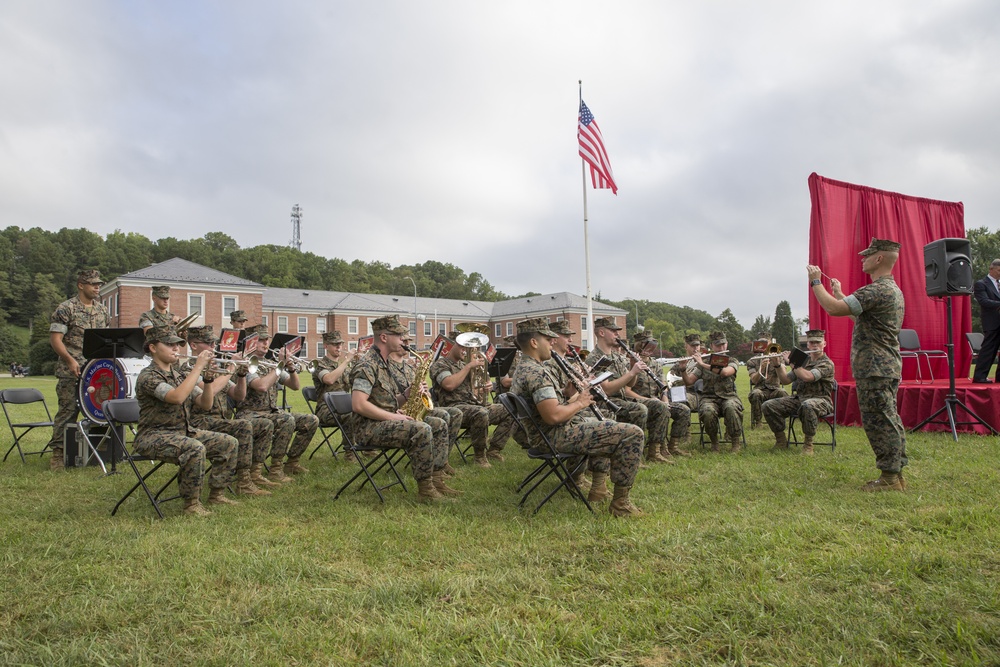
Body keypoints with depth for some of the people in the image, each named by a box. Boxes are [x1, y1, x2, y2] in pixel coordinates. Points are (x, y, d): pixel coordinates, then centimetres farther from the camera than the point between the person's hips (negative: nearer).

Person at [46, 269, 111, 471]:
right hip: (71, 371, -5)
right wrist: (70, 360, -21)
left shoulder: (102, 310, 12)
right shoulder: (66, 309, -5)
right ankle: (58, 452, 5)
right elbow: (55, 338, -10)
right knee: (68, 410, -4)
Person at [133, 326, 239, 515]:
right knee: (196, 448, -35)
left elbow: (205, 404, 7)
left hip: (183, 431, 8)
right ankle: (192, 504, -20)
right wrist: (198, 367, -26)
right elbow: (176, 397, -32)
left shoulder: (179, 374, 11)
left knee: (229, 443, -2)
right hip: (154, 436, -8)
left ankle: (216, 494, 7)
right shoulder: (148, 376, -13)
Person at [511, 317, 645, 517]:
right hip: (559, 436, -11)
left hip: (548, 434, 11)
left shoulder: (524, 369, 13)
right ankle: (620, 502, -10)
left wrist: (574, 395, 9)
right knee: (633, 434, -17)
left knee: (609, 426, 33)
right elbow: (553, 416, -29)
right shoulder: (536, 373, -21)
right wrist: (579, 403, -13)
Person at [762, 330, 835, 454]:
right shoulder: (803, 361, 14)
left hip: (819, 400, -6)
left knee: (807, 405, -43)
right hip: (799, 399, 6)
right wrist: (778, 365, -2)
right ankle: (781, 441, 1)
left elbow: (807, 377, -25)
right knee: (767, 406, -13)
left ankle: (808, 444, -24)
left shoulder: (827, 363, -7)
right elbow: (785, 380, 12)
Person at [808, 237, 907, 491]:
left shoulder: (878, 290, -18)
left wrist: (816, 282, -12)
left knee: (878, 421, -5)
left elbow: (834, 308, -25)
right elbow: (860, 316, 27)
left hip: (875, 368, -11)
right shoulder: (893, 290, 17)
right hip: (888, 366, 11)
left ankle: (889, 477, -1)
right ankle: (895, 474, 20)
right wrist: (840, 294, 29)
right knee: (888, 421, 14)